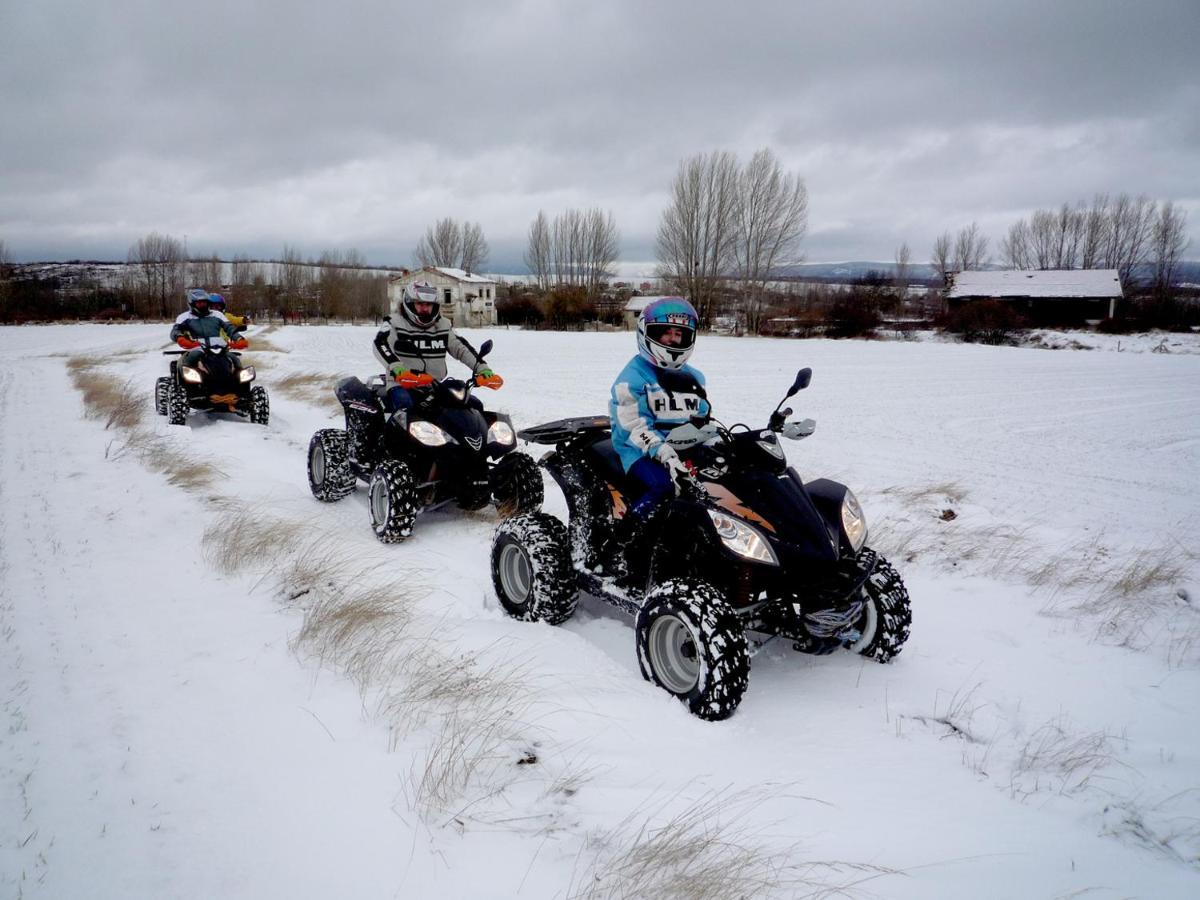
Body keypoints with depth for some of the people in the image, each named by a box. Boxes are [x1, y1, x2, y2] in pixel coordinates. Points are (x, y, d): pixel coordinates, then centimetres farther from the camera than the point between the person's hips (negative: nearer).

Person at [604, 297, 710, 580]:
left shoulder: (693, 378, 19)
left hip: (685, 452, 7)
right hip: (642, 452, -6)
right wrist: (664, 453, -29)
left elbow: (705, 420, 23)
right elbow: (634, 426, -15)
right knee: (664, 485, -36)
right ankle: (616, 548, -28)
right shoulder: (633, 377, -3)